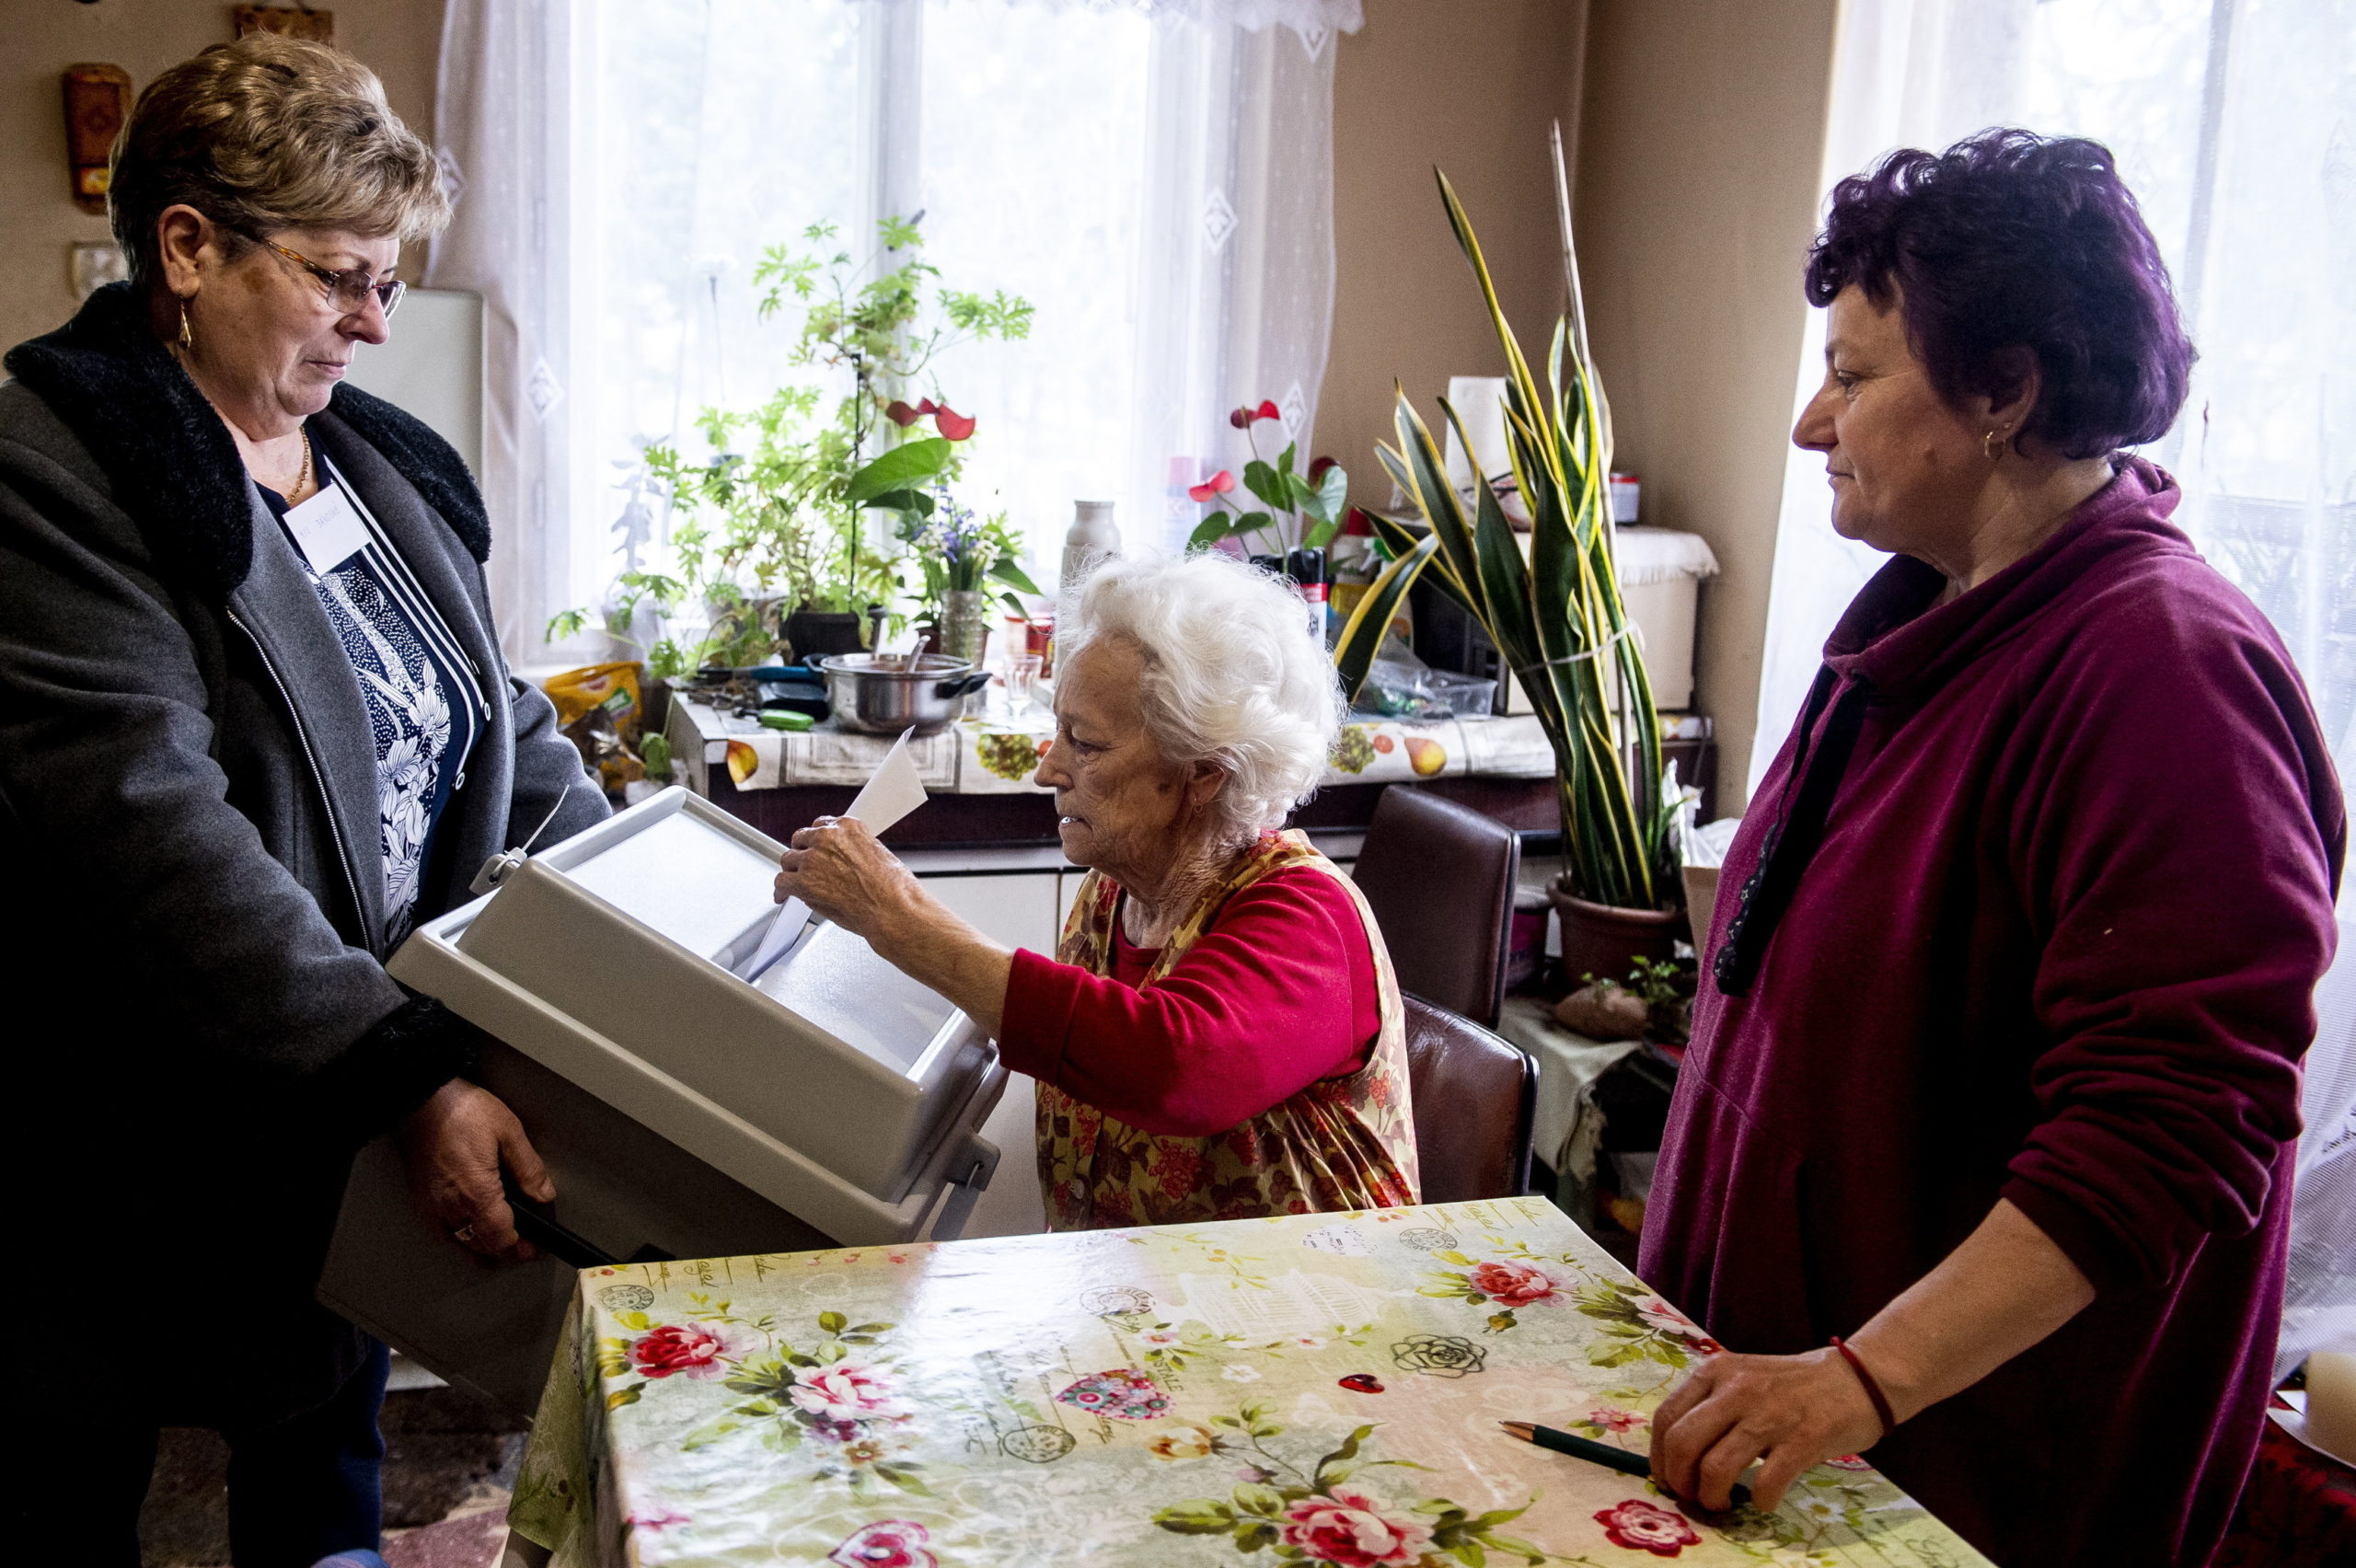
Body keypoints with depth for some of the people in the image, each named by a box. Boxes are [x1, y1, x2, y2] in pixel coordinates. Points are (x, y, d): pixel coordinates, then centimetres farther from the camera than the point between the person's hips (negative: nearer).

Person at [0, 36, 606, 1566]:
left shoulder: (379, 460, 7)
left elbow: (507, 723, 12)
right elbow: (152, 835, -28)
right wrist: (410, 1080, -32)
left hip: (364, 1096, 7)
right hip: (142, 1139, -6)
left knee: (331, 1443, 22)